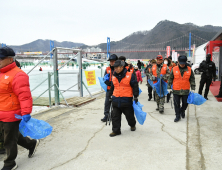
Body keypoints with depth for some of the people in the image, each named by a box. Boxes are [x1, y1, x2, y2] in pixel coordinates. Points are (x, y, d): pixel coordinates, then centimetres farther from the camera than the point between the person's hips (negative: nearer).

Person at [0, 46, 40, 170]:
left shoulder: (17, 75, -20)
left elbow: (25, 96, -26)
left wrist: (26, 113, -29)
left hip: (11, 115, -9)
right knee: (12, 136, 24)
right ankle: (32, 143, 44)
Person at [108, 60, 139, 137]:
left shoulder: (130, 75, -6)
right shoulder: (114, 76, 10)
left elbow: (135, 86, -3)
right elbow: (112, 87, 21)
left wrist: (135, 96, -6)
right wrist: (110, 96, 23)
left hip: (126, 100, -4)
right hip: (116, 100, 4)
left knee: (129, 114, 12)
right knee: (115, 116, 5)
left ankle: (132, 125, 40)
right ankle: (116, 130, 15)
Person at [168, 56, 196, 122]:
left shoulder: (189, 69, -1)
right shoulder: (174, 69, -3)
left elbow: (192, 79, 6)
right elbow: (170, 78, 5)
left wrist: (193, 88, 3)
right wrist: (169, 86, 3)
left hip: (185, 90, 1)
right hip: (176, 90, -1)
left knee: (185, 103, 12)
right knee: (177, 104, 6)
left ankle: (182, 111, 42)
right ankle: (178, 115, 21)